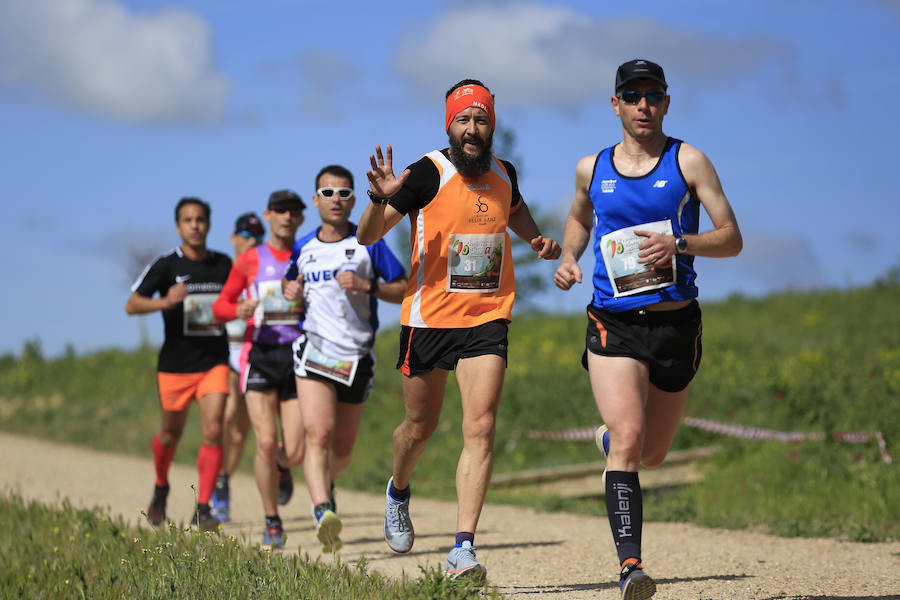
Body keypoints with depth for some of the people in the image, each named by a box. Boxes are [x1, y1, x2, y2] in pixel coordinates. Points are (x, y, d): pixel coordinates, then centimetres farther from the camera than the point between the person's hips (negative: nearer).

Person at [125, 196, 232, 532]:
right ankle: (161, 489, 42)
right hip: (175, 363, -1)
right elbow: (132, 305, -13)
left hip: (214, 363, 1)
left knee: (213, 431, -14)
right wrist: (165, 301, -31)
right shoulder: (165, 266, -5)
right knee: (171, 434, 14)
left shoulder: (224, 265, 5)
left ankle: (203, 510, -10)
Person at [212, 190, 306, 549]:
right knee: (266, 442, -15)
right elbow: (220, 306, 13)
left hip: (299, 357, 1)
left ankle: (276, 467, 34)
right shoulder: (250, 261, 8)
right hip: (261, 354, -1)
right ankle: (272, 523, 1)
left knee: (294, 454, -5)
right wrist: (238, 310, -10)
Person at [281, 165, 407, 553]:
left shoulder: (368, 243, 1)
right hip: (314, 350, 0)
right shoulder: (303, 248, 9)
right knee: (318, 433, -22)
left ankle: (325, 484, 43)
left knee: (343, 448, 11)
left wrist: (367, 285, -15)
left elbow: (405, 290, 1)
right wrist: (289, 290, 4)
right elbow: (290, 281, 27)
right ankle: (323, 512, -33)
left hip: (357, 356, 0)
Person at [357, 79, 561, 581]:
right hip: (429, 317, -2)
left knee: (481, 429, -12)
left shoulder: (504, 174, 6)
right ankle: (399, 491, 46)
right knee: (420, 427, 12)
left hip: (488, 318, 2)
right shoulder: (430, 173, -9)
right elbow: (367, 237, -11)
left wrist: (539, 239, 14)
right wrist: (381, 200, -31)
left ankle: (463, 550, -14)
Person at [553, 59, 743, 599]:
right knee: (628, 440, -21)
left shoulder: (688, 161, 0)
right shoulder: (591, 169, 8)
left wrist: (679, 244, -20)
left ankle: (608, 438, 51)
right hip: (614, 326, 0)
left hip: (676, 325, 1)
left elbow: (732, 239, -3)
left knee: (652, 454, 15)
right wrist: (568, 258, 9)